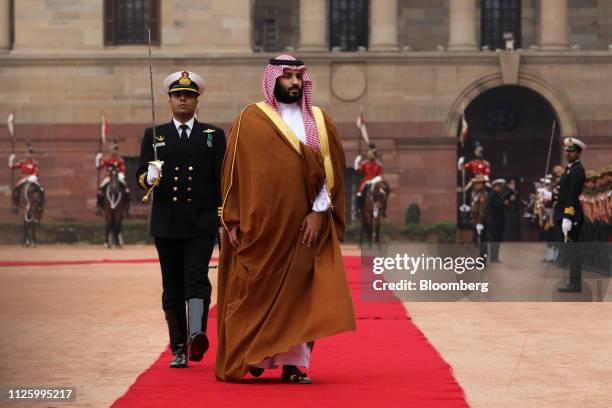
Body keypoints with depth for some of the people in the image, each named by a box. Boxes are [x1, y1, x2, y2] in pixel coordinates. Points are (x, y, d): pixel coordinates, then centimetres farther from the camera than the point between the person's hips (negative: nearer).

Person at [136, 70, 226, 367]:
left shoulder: (214, 136, 9)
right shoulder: (154, 136, 11)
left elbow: (221, 181, 7)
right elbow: (141, 176, 4)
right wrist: (149, 178, -20)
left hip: (201, 223, -2)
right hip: (166, 224, 2)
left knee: (196, 280, -18)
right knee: (173, 289, 5)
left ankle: (197, 334, -34)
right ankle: (179, 349, 10)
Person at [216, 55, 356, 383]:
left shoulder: (320, 121, 10)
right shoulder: (250, 119, 2)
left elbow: (332, 171, 5)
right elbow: (235, 171, 1)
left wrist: (319, 212, -7)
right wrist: (233, 221, -5)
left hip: (306, 223, 2)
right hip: (261, 222, -2)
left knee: (300, 291, -2)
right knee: (259, 291, 1)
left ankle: (293, 361, 1)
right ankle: (253, 354, 16)